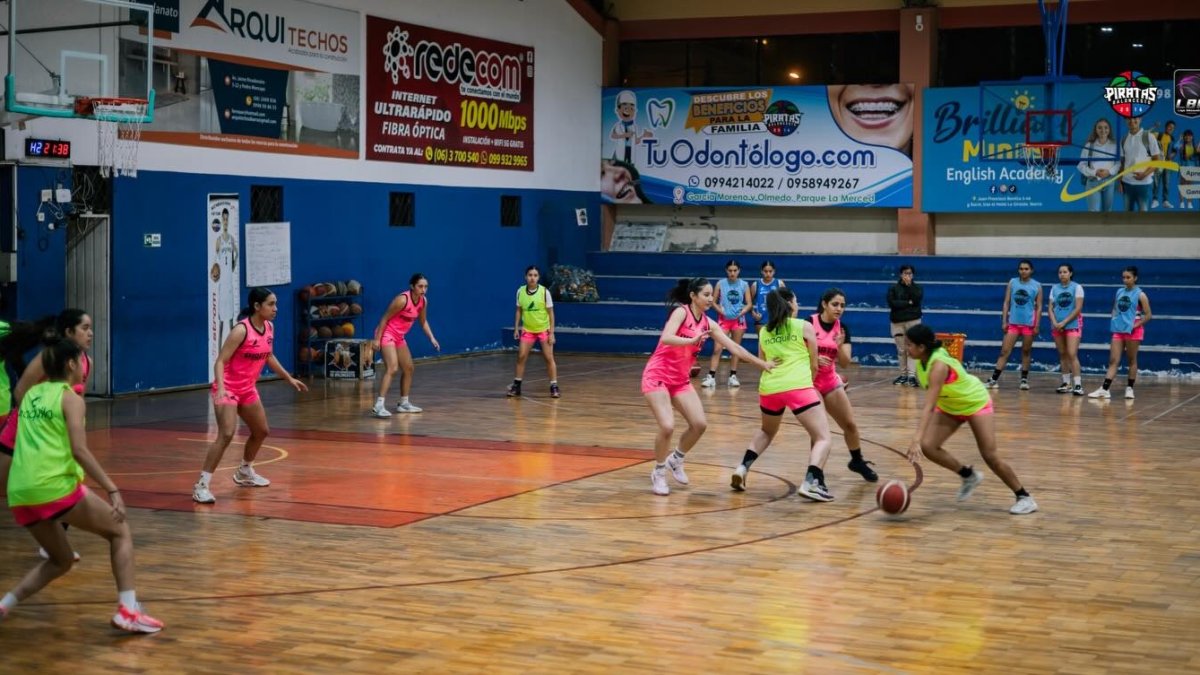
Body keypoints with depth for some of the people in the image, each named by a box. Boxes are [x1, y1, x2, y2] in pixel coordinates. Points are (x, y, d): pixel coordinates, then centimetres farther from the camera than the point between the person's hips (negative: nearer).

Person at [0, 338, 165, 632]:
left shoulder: (31, 395, 18)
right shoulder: (71, 398, -1)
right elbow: (79, 450, -12)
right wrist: (113, 490, -15)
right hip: (55, 486, -7)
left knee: (60, 561, 24)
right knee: (120, 532, 11)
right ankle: (128, 610, -1)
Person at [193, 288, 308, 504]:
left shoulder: (269, 328, 0)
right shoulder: (241, 330, -24)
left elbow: (269, 357, 17)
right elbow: (220, 361, -25)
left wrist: (289, 378, 21)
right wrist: (221, 388, -40)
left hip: (248, 388, 9)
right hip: (228, 388, -9)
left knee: (261, 431, 20)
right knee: (226, 434, -23)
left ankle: (244, 472, 44)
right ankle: (202, 485, -19)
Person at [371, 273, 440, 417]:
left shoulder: (423, 301, 0)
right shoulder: (402, 299, -23)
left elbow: (423, 321, 16)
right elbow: (385, 318, -18)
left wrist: (432, 338, 7)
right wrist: (377, 339, -19)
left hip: (399, 337, 9)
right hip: (387, 334, -9)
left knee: (408, 369, 15)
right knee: (392, 368, -23)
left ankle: (404, 403, 29)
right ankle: (379, 405, -28)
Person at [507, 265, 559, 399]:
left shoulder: (544, 291, -13)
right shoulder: (520, 291, -5)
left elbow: (551, 313, -8)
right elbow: (519, 310, 7)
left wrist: (551, 333, -11)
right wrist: (516, 328, 2)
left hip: (543, 329, -2)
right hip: (527, 330, 2)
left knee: (549, 358, -3)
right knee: (521, 357, -1)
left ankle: (554, 386, 3)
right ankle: (516, 385, 10)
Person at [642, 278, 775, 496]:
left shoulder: (708, 324, 4)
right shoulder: (681, 312, -14)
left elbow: (734, 347, 5)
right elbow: (665, 338, -31)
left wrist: (762, 363, 1)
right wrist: (692, 340, -46)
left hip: (680, 380, 7)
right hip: (657, 376, -7)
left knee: (700, 424, -4)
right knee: (667, 426, -20)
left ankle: (676, 459, 22)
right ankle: (659, 472, 3)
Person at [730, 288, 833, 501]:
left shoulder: (764, 331, 18)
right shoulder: (805, 327, 7)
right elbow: (814, 366, 11)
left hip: (768, 388, 5)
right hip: (798, 388, -5)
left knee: (766, 431, 32)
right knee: (822, 438, -1)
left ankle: (742, 468, 17)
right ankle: (811, 483, -22)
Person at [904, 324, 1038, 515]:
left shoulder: (938, 366, -38)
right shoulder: (922, 360, -14)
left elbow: (929, 407, -47)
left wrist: (916, 439, -54)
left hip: (976, 403, -7)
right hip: (949, 407, 7)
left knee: (990, 456, -10)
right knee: (927, 446, -12)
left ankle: (1024, 498, 8)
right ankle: (968, 476, 9)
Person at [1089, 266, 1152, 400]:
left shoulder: (1140, 295, -6)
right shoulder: (1119, 292, 9)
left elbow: (1147, 315, -6)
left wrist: (1135, 325, -15)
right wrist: (1114, 320, 3)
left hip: (1133, 332, -5)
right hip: (1118, 330, 5)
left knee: (1132, 360, 5)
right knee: (1113, 361, 0)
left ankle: (1129, 388, 15)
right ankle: (1104, 389, -5)